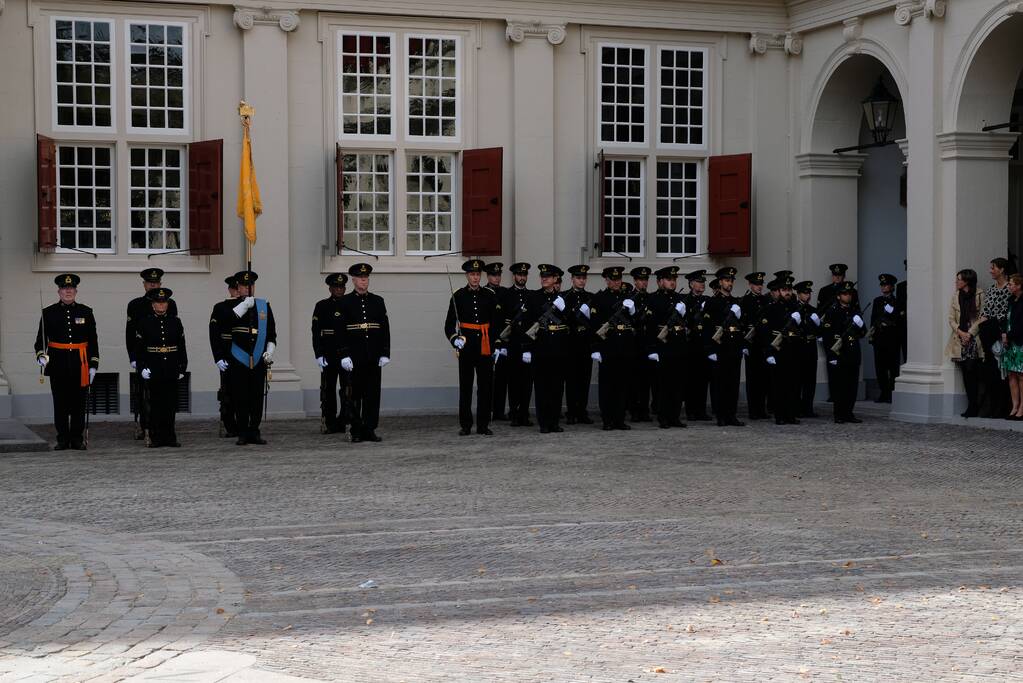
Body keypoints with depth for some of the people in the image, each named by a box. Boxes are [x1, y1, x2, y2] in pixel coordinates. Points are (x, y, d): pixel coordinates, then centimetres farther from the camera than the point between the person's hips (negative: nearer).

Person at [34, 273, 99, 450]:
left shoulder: (86, 312, 7)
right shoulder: (49, 313, 5)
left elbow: (93, 341, 8)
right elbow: (41, 338, 3)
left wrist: (93, 365, 2)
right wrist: (41, 355, -15)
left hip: (80, 364, 0)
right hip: (58, 365, 0)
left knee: (79, 403, 2)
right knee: (60, 403, 3)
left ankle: (77, 439, 9)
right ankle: (63, 440, 9)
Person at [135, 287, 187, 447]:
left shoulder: (175, 321, 8)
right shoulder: (145, 323, 2)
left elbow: (182, 346, 9)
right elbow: (139, 348, 0)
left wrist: (182, 367, 4)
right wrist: (142, 367, -8)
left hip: (171, 370, 2)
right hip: (153, 370, -2)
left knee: (171, 404, 3)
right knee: (155, 404, 1)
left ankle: (169, 437, 9)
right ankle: (156, 438, 6)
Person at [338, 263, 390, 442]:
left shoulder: (377, 301, 10)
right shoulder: (345, 302, 1)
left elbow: (385, 329, 9)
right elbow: (340, 331, -3)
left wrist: (385, 353, 1)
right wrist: (344, 355, -11)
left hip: (374, 357, 3)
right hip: (354, 358, -3)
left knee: (373, 394, 3)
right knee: (355, 394, 0)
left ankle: (370, 429, 9)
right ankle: (356, 432, 5)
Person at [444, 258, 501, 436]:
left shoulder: (490, 296, 8)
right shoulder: (458, 296, 2)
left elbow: (497, 322, 13)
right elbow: (449, 324, 2)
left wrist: (495, 345, 8)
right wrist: (454, 339, -14)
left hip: (485, 346, 1)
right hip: (466, 346, -1)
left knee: (486, 386, 1)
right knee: (465, 386, 2)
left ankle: (483, 425, 7)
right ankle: (465, 426, 8)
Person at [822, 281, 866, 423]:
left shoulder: (854, 312, 17)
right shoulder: (832, 312, -5)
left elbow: (862, 333, 22)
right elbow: (826, 335, -11)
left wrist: (860, 326, -2)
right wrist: (831, 355, -16)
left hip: (853, 355, 6)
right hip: (838, 356, -6)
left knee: (852, 385, 7)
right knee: (838, 385, -3)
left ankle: (849, 413, 14)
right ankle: (839, 415, 2)